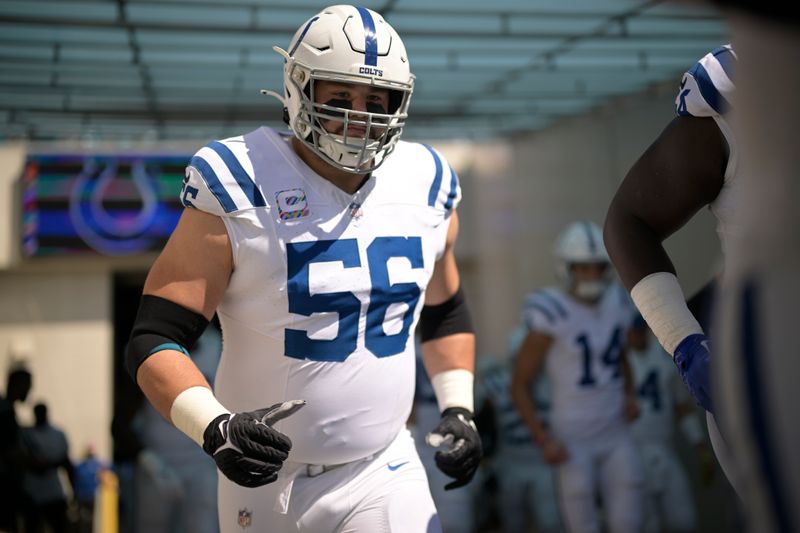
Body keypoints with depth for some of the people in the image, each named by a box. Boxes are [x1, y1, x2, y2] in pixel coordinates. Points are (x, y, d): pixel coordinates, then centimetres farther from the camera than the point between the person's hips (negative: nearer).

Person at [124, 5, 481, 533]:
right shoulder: (240, 192, -14)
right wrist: (215, 427, -29)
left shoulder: (426, 187, 1)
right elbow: (155, 338, -13)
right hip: (268, 478, -2)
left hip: (384, 474, 3)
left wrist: (459, 410, 7)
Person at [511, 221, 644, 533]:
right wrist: (542, 439, -19)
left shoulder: (617, 303, 1)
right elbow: (519, 385, -11)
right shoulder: (552, 317, -18)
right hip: (572, 441, -5)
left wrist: (629, 396, 3)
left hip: (615, 436, 5)